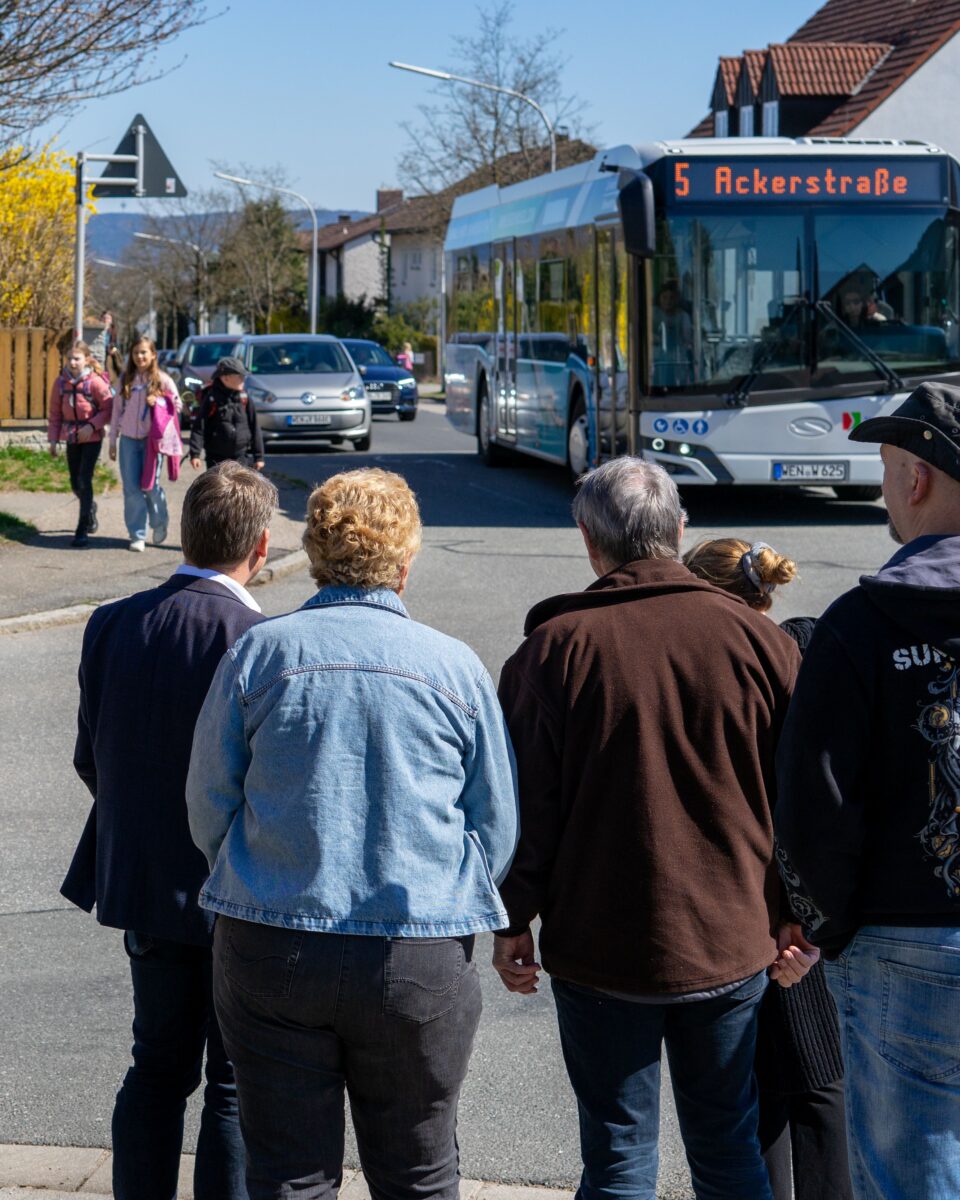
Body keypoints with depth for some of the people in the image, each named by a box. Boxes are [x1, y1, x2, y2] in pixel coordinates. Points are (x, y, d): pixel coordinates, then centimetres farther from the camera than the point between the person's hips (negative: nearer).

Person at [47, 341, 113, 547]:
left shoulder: (95, 382, -13)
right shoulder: (61, 382, 0)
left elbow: (109, 408, -9)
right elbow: (54, 412, 7)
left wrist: (92, 425, -21)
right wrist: (53, 439, 3)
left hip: (92, 437, -5)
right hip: (71, 437, 5)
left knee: (84, 481, -12)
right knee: (75, 483, 13)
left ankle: (82, 531, -8)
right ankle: (90, 507, 46)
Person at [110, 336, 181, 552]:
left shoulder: (162, 379, -1)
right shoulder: (126, 379, 8)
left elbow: (177, 405, 4)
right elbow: (117, 410, 12)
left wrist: (158, 401, -15)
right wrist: (113, 440, 10)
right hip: (129, 439, 3)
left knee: (150, 485, -2)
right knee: (131, 488, 0)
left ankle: (160, 524, 25)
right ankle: (137, 535, 6)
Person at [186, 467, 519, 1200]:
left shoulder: (260, 652, -2)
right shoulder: (457, 667, -1)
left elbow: (209, 805, 5)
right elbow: (498, 830, 6)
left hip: (269, 948, 0)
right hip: (420, 964, 0)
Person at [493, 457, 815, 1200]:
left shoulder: (554, 646, -8)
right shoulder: (758, 638, -2)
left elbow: (527, 803, -6)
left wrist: (514, 922, 4)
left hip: (600, 949, -2)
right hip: (732, 945, 2)